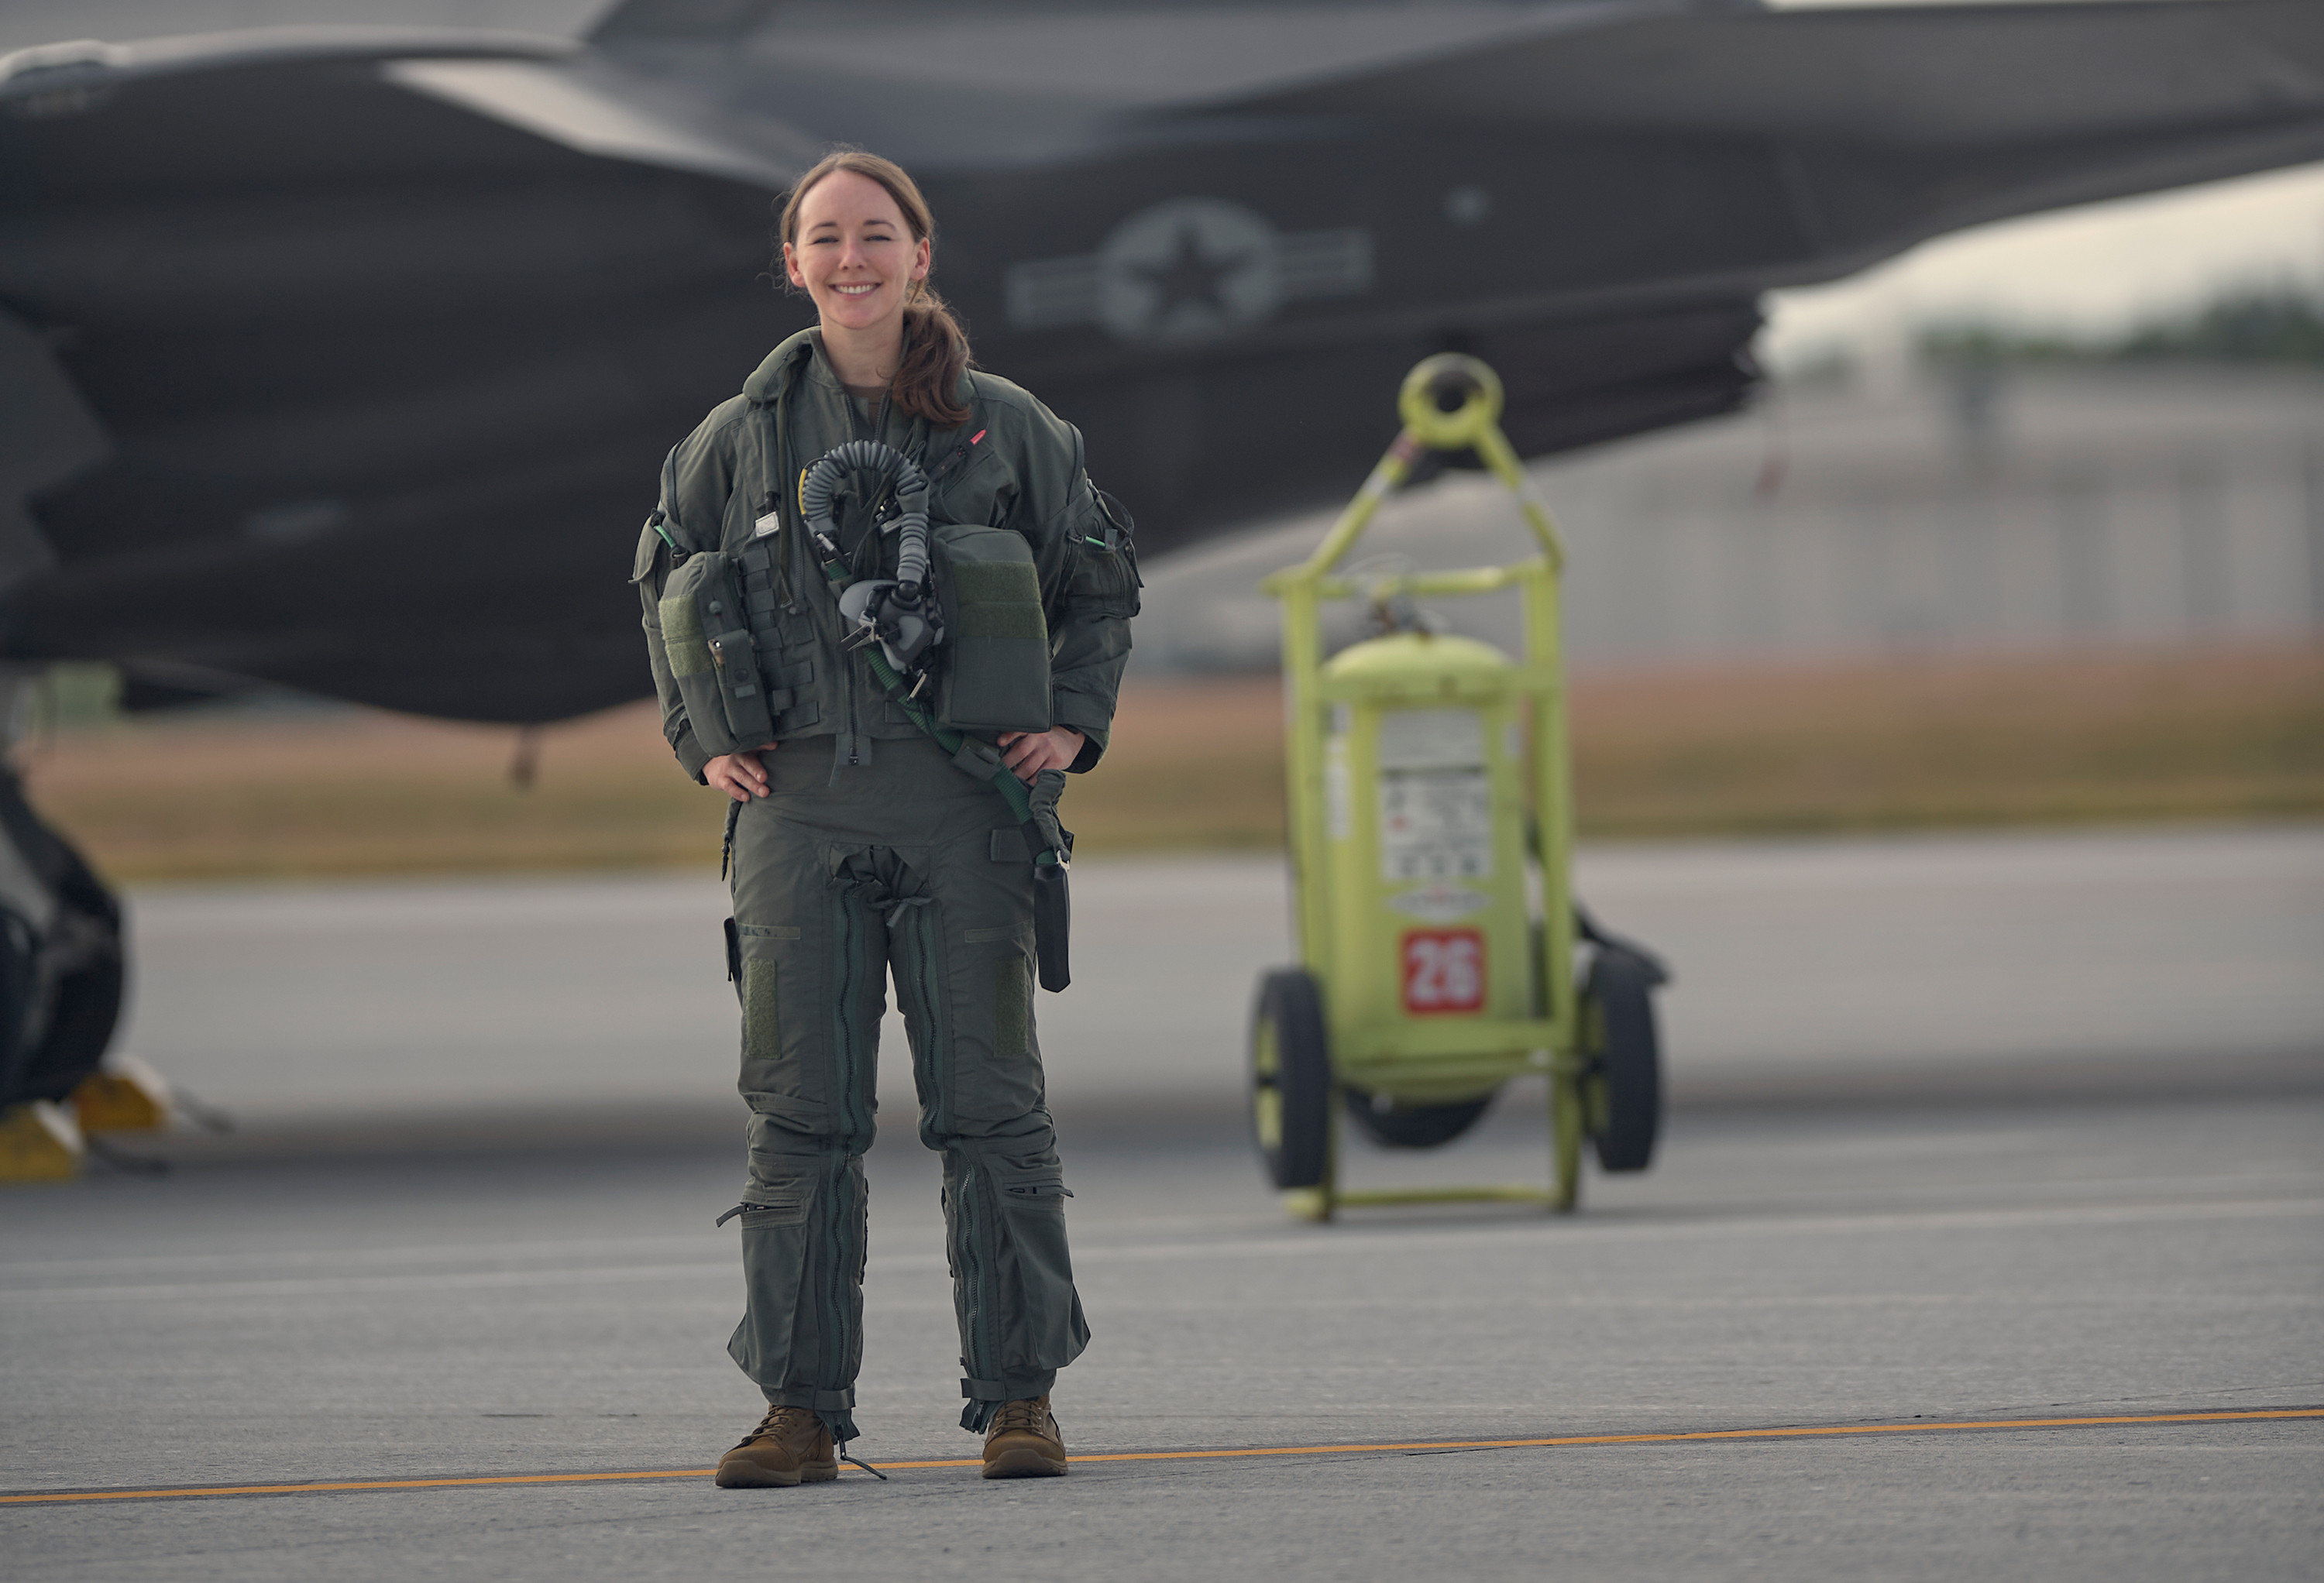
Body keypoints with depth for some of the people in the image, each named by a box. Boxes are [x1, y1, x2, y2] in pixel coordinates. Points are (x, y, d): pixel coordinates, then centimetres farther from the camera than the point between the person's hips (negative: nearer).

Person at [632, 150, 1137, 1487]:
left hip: (963, 795, -1)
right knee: (801, 1112, 0)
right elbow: (664, 582, 21)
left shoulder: (1004, 426, 5)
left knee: (990, 1102, -1)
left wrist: (1075, 721, 1)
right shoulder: (744, 435, 8)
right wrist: (700, 736, 10)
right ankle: (801, 1410, 4)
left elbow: (1102, 581, 15)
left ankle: (1020, 1395, 6)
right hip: (798, 802, 1)